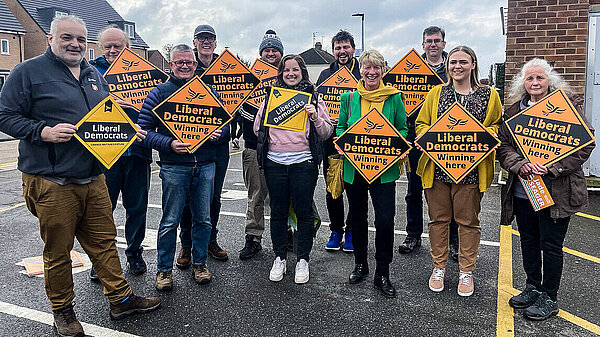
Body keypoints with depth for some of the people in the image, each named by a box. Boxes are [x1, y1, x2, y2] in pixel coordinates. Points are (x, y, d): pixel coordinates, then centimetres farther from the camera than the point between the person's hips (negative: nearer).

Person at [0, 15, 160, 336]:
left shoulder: (94, 75, 16)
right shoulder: (28, 72, -3)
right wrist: (44, 131, -19)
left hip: (93, 177, 5)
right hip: (51, 182, -5)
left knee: (103, 240, 12)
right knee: (57, 250, 7)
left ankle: (120, 298, 24)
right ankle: (62, 309, 26)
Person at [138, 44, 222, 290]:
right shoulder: (160, 92, 1)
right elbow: (144, 129, -3)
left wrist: (218, 133, -5)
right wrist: (169, 144, -17)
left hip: (205, 166, 3)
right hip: (174, 167, -3)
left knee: (203, 218, 11)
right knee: (170, 221, 4)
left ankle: (200, 263, 28)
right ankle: (164, 269, 19)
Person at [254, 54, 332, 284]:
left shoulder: (313, 97, 8)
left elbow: (326, 133, 6)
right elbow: (257, 128, 16)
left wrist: (315, 117, -10)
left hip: (303, 163, -2)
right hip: (274, 162, 2)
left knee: (303, 212, 3)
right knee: (278, 211, 8)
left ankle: (303, 260, 18)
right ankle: (279, 258, 23)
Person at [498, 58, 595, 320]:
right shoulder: (514, 110, 9)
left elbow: (586, 143, -9)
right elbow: (503, 144, 5)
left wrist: (551, 167, -18)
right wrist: (519, 164, -15)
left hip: (556, 190, -4)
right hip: (522, 189, 5)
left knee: (550, 245, 4)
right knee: (528, 241, 16)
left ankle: (549, 298, 20)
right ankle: (533, 287, 34)